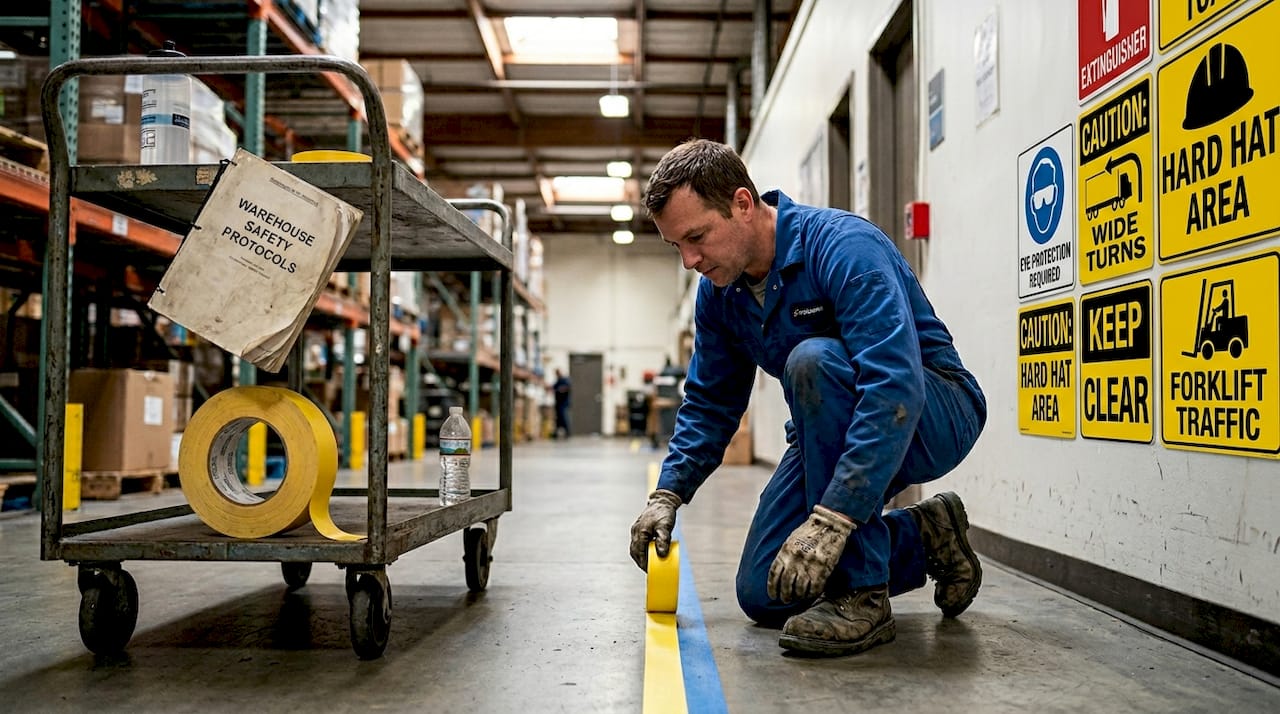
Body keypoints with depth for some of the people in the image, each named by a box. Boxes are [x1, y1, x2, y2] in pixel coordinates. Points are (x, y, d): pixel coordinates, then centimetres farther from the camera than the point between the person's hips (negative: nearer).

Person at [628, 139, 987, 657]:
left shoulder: (843, 247, -28)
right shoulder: (718, 291, -3)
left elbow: (894, 387, -39)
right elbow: (710, 402, 8)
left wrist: (830, 520, -44)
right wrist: (668, 493, -6)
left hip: (935, 415, -7)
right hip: (835, 431, 7)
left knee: (813, 360, -37)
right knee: (763, 595, -4)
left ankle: (861, 596, -27)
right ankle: (925, 537, 16)